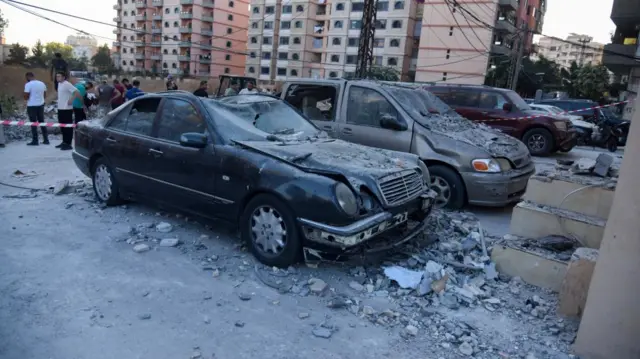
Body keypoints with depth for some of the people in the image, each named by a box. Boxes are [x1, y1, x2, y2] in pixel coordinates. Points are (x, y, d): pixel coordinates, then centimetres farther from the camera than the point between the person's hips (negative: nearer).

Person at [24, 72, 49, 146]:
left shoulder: (28, 84, -13)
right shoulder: (42, 83, 5)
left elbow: (26, 97, -14)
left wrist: (25, 96, 7)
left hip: (32, 106, -5)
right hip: (41, 105, 5)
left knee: (33, 123, 2)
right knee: (42, 122, 13)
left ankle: (35, 141, 4)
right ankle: (46, 140, 13)